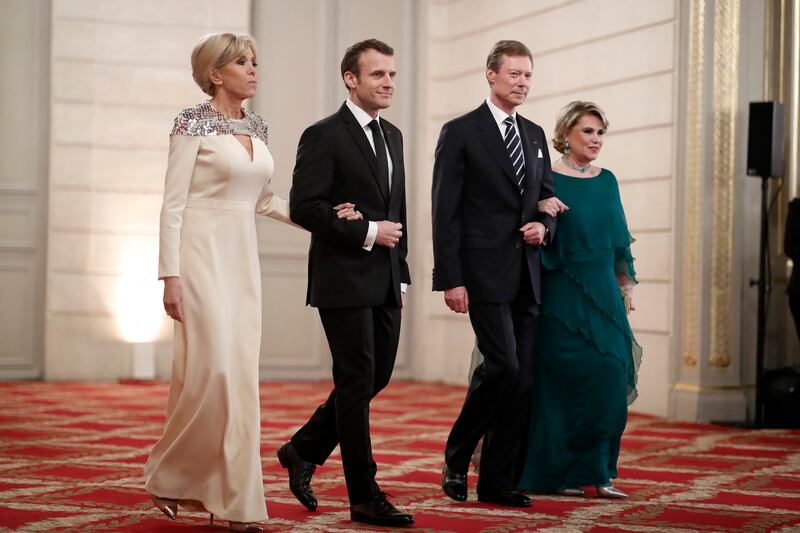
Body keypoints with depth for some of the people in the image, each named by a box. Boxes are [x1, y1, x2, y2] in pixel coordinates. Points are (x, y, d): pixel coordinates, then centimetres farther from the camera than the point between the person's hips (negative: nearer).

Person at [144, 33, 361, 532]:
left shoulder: (257, 127, 13)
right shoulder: (194, 122, -7)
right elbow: (173, 203, -10)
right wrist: (170, 275, -16)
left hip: (243, 257, 7)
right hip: (203, 253, -7)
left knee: (241, 378, 4)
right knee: (212, 371, -11)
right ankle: (167, 475, 10)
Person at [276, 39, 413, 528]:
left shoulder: (392, 136, 15)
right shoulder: (324, 136, -8)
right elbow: (304, 207, -15)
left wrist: (401, 273, 16)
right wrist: (367, 232, -17)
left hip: (385, 283, 8)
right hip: (344, 281, -8)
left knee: (377, 377, 10)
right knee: (357, 382, -3)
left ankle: (304, 450, 28)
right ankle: (365, 497, 5)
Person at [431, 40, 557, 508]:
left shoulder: (535, 135, 16)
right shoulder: (461, 132, -2)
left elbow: (549, 199, 23)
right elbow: (445, 212, -6)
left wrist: (545, 226, -1)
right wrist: (450, 279, -13)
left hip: (527, 276, 6)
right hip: (484, 273, -6)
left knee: (525, 377, 3)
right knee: (503, 364, -15)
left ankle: (500, 481, 11)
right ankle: (457, 456, 6)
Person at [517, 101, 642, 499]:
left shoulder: (607, 181, 12)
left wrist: (625, 283, 14)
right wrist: (542, 215, -27)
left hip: (604, 294, 5)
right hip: (564, 297, -5)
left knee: (610, 377, -1)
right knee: (565, 380, -4)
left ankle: (597, 472, 7)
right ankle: (555, 472, 7)